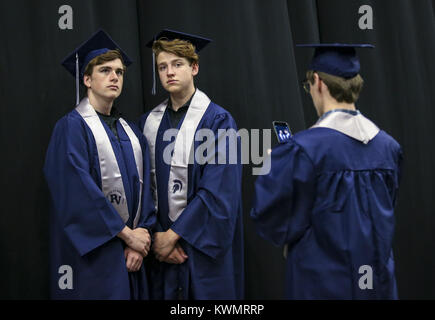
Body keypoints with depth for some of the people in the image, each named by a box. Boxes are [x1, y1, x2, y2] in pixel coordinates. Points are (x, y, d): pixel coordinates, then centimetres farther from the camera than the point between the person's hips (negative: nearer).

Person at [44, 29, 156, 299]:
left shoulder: (131, 132, 13)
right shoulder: (72, 127, -7)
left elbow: (143, 187, 8)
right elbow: (79, 189, -17)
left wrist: (141, 238, -7)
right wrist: (127, 234, -14)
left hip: (129, 254, 6)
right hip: (93, 251, -6)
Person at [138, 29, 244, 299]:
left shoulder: (218, 121, -8)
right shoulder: (150, 122, 7)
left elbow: (218, 191, -14)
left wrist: (173, 234, -13)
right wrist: (157, 235, -6)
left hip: (204, 246, -4)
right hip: (163, 247, 4)